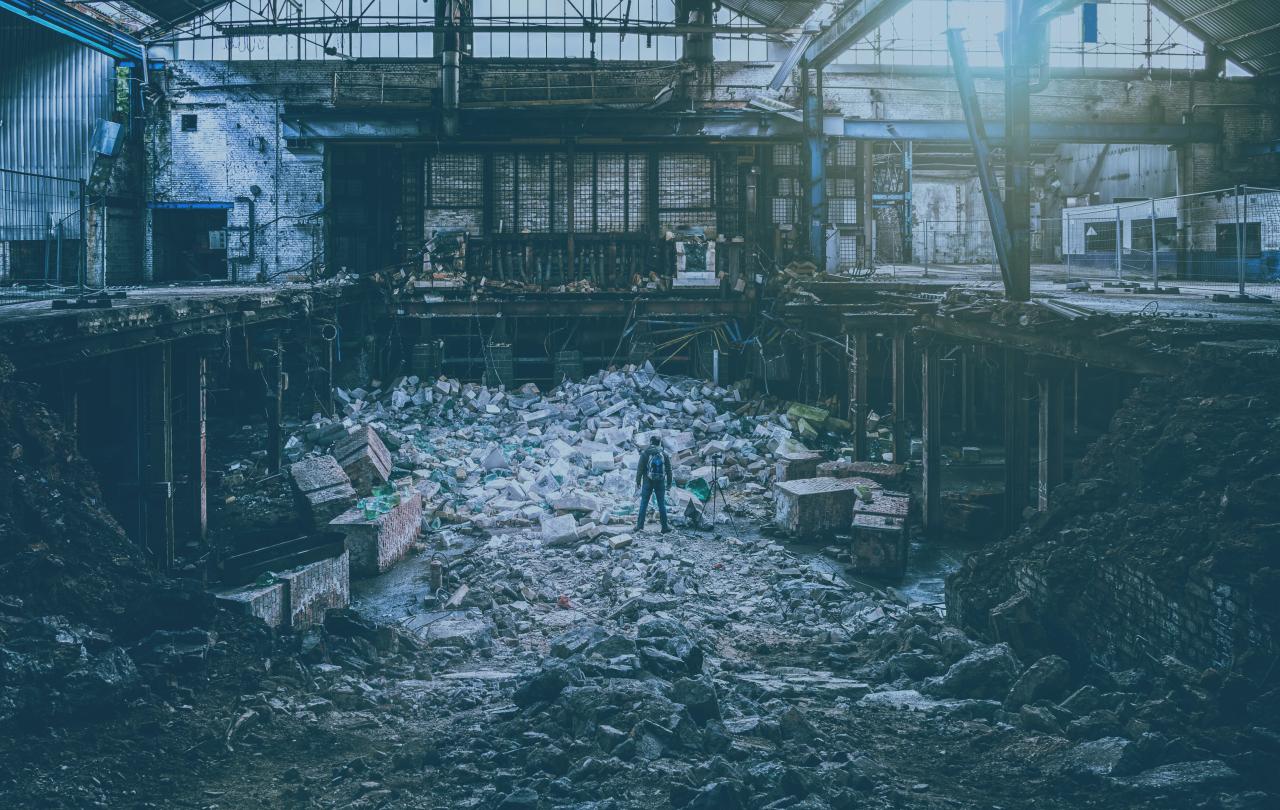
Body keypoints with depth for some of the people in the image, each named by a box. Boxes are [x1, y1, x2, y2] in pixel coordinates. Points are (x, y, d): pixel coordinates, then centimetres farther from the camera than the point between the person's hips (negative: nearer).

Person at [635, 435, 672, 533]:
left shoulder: (645, 454, -6)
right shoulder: (664, 455, 0)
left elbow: (640, 469, -6)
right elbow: (669, 470, 4)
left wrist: (638, 482, 3)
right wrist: (669, 483, 13)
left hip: (647, 483, -1)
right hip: (660, 483, 1)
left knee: (644, 503, 6)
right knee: (662, 504, 7)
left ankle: (640, 526, 6)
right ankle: (664, 527, 10)